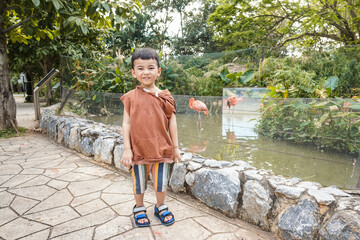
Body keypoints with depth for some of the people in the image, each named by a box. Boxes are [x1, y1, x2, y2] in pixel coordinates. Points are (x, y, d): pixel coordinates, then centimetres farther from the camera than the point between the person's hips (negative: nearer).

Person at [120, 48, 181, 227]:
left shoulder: (165, 97, -2)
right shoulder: (130, 97, -2)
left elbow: (172, 123, 2)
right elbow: (126, 123, -2)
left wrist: (175, 147, 3)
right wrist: (126, 149, -6)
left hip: (161, 148, 0)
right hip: (138, 148, 0)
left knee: (161, 182, 13)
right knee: (139, 182, 16)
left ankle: (160, 207, 39)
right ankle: (139, 208, 41)